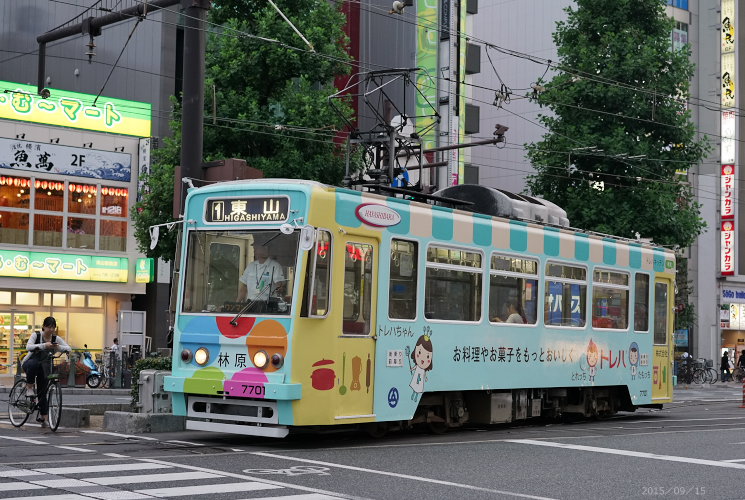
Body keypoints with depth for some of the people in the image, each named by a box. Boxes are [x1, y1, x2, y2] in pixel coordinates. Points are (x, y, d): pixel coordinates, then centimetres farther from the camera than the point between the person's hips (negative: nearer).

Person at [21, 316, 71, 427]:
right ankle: (29, 389, -26)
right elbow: (28, 347, -32)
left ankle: (43, 417, 6)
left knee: (42, 392, -4)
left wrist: (59, 347, -37)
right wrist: (44, 345, -46)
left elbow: (69, 349, -16)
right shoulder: (36, 335, -14)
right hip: (29, 363, -3)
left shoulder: (56, 338, -6)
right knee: (33, 364, -40)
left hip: (44, 367, 3)